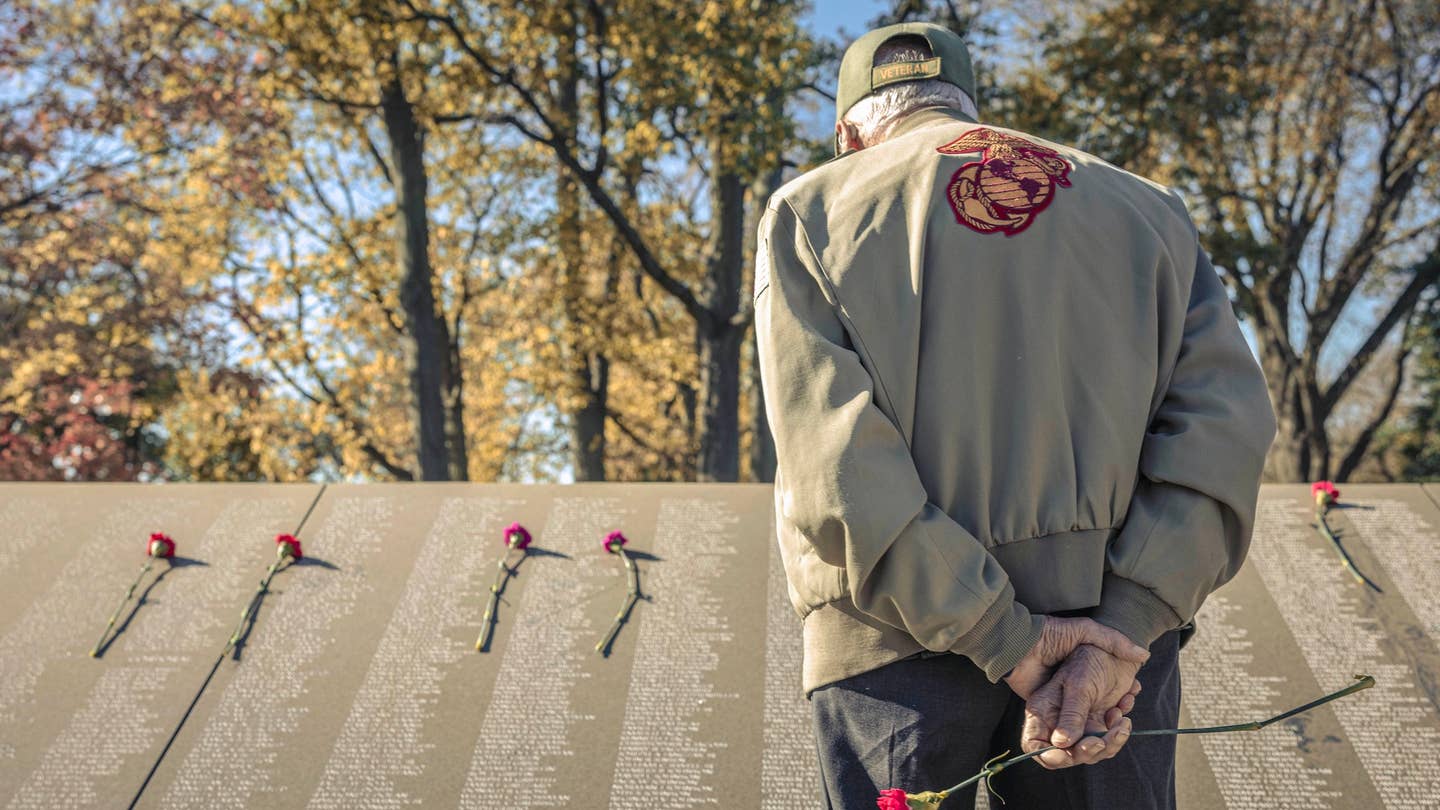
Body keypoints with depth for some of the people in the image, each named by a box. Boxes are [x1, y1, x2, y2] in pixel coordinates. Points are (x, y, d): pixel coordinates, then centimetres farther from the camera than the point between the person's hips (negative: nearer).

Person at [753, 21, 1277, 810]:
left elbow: (833, 462, -10)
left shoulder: (808, 211, 5)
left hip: (894, 636, -2)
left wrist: (1003, 636, -11)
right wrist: (1122, 632, -9)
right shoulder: (1143, 207, 15)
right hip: (1113, 623, 3)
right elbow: (1224, 422, 0)